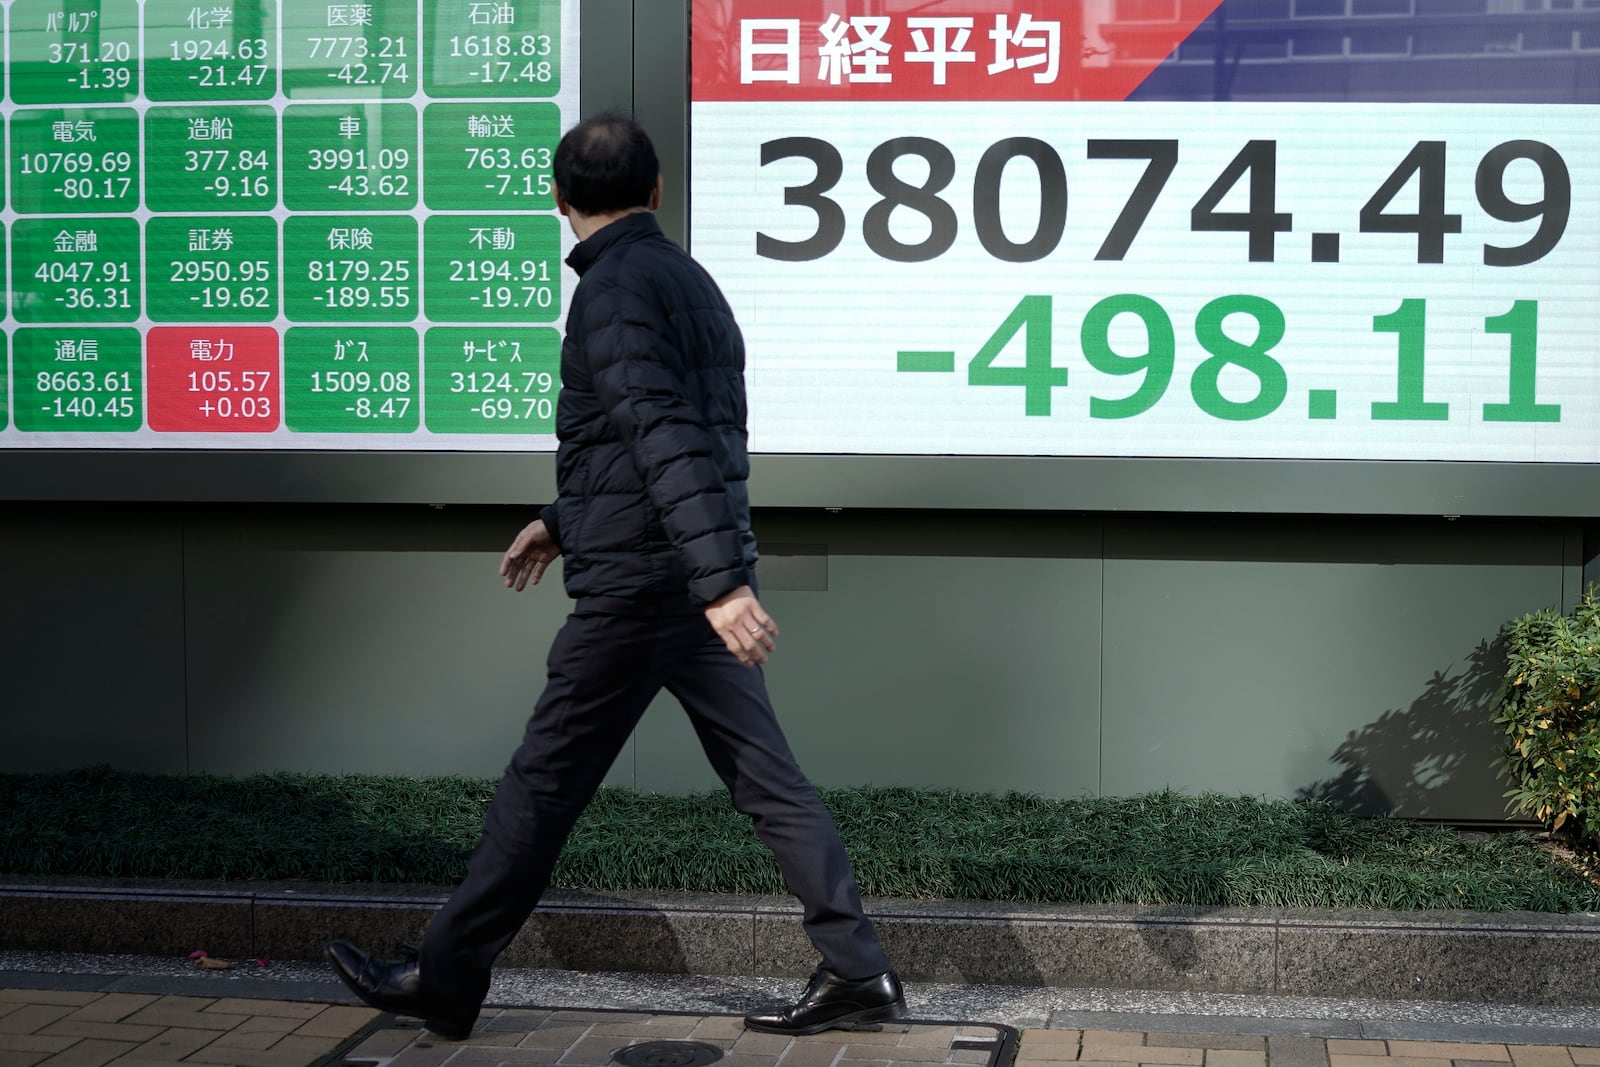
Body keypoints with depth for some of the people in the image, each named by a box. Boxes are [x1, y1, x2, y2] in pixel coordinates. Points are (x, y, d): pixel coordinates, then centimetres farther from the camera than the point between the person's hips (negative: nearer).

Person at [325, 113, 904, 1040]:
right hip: (702, 581, 9)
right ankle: (858, 973, 6)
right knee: (767, 779, 8)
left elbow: (664, 439, -24)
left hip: (638, 583, -8)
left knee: (543, 785, 1)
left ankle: (445, 982, 12)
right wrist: (566, 521, 35)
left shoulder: (615, 287, -12)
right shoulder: (689, 278, 16)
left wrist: (718, 580, -31)